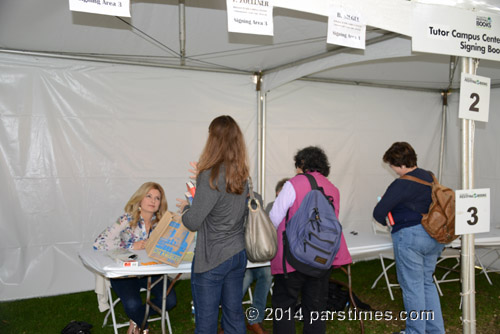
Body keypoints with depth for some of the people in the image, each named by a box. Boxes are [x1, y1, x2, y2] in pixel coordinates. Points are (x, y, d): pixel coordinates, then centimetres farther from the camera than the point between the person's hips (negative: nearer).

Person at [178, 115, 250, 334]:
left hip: (212, 258, -7)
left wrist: (184, 207, 4)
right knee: (234, 314, 17)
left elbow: (193, 222, -17)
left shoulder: (211, 176, -20)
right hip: (238, 255, 7)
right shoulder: (242, 175, 2)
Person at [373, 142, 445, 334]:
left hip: (410, 237, -8)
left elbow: (378, 213, -17)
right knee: (427, 282, 19)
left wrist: (385, 222, 6)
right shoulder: (429, 177, 7)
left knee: (412, 286, 5)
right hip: (433, 237, 8)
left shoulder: (401, 185, -17)